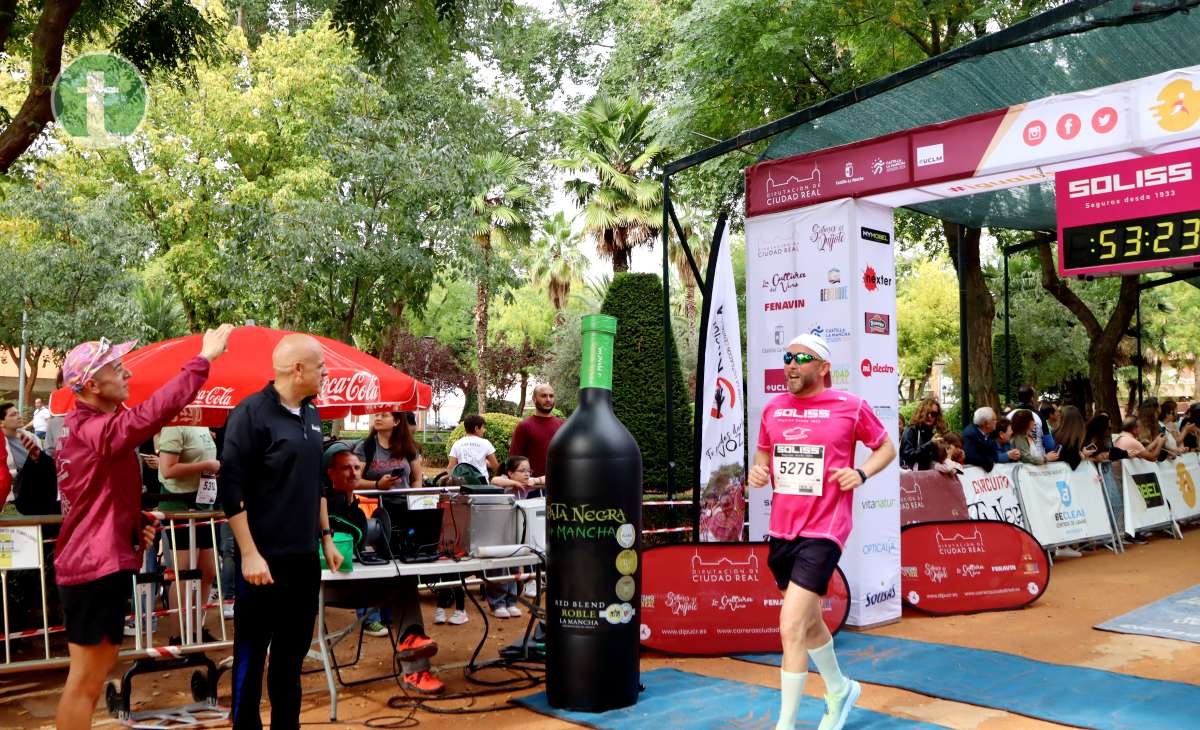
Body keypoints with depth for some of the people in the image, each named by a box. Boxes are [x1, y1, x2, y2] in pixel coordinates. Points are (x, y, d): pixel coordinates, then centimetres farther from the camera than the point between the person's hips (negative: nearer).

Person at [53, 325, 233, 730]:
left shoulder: (85, 426, 13)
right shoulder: (93, 429, -20)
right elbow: (149, 415, -38)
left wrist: (137, 525, 5)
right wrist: (202, 360, -33)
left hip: (99, 562, 10)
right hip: (95, 566, -10)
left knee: (97, 670, 18)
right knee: (86, 679, -1)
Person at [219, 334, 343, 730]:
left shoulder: (311, 415, 11)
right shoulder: (251, 413, -12)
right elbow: (231, 488, -15)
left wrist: (326, 538, 17)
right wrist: (249, 553, -18)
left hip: (304, 558, 7)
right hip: (264, 560, -7)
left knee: (293, 652, 15)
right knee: (252, 654, 5)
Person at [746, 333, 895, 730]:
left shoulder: (851, 407, -5)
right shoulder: (773, 408, 7)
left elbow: (887, 447, 7)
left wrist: (861, 473, -11)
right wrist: (757, 471, -1)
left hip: (823, 531, -6)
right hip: (781, 530, 6)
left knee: (791, 627, -14)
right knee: (809, 622, 20)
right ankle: (840, 690, 46)